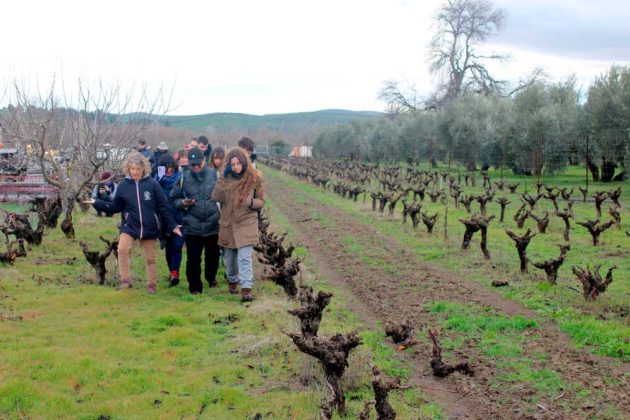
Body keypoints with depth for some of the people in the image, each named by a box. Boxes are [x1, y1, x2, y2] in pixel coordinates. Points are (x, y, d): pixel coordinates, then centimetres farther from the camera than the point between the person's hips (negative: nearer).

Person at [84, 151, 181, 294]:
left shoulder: (152, 184, -7)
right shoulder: (123, 185, -2)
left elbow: (163, 206, -5)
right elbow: (115, 207, 4)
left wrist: (172, 225, -5)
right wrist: (97, 203, -9)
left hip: (149, 227, -1)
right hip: (129, 225, 1)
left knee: (150, 257, 9)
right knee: (122, 249, -20)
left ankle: (152, 285, 24)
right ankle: (125, 280, -8)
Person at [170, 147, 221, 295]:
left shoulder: (214, 174, -3)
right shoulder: (184, 178, -1)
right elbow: (174, 199, 6)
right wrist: (183, 203, -14)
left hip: (213, 225, 1)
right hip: (192, 226, -1)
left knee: (213, 256, 18)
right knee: (193, 258, -2)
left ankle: (211, 277, 43)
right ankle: (195, 287, 12)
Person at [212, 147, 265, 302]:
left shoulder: (254, 178, -5)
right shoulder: (226, 178, 0)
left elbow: (261, 201, 2)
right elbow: (216, 197, -12)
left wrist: (250, 202, -20)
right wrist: (223, 178, -20)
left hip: (246, 224, -3)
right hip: (228, 224, 3)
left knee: (245, 257, -13)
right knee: (230, 257, 18)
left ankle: (246, 289, -15)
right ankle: (232, 280, 40)